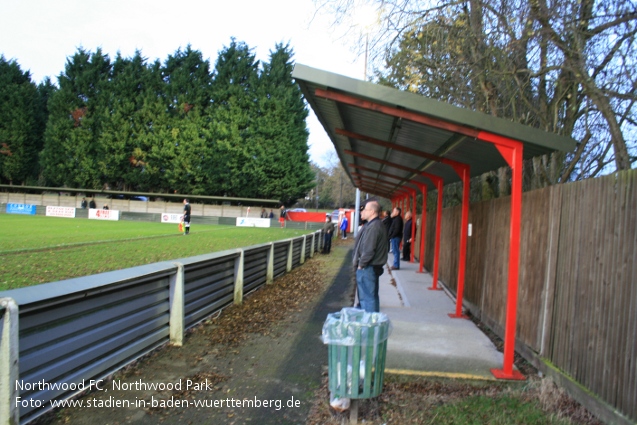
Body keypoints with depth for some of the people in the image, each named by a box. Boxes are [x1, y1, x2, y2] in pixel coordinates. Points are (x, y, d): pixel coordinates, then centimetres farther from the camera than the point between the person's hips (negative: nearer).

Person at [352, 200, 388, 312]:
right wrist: (360, 263, 16)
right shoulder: (376, 224, 13)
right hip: (373, 267, 11)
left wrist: (361, 264, -13)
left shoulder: (373, 227, -20)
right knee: (372, 296, 17)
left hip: (367, 268, -11)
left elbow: (369, 250, -24)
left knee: (368, 297, -4)